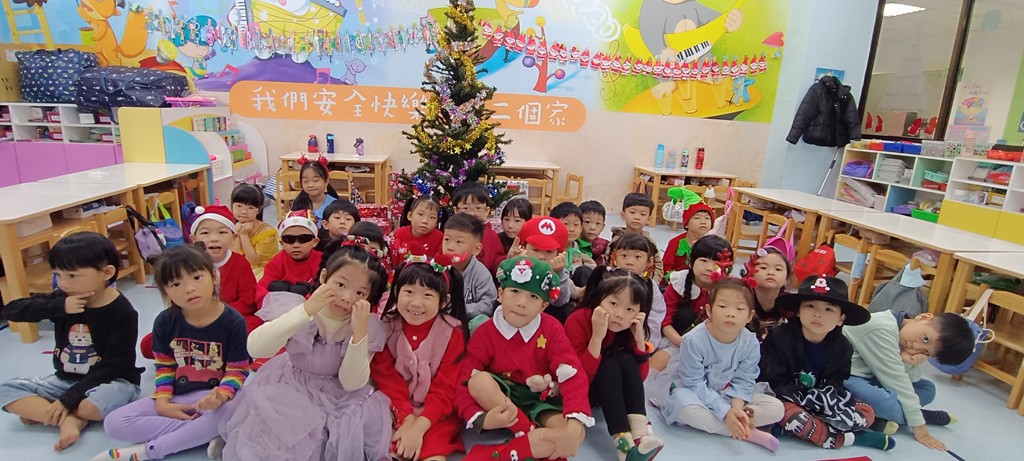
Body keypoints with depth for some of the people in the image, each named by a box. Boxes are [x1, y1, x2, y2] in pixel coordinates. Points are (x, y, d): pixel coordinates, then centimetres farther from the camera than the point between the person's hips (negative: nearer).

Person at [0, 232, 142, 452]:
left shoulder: (123, 313, -20)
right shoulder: (63, 299, -3)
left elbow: (113, 365, -20)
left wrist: (69, 399, -23)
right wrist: (60, 307, -24)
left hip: (111, 381, -6)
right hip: (64, 379, 7)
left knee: (106, 400, -38)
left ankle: (40, 411, -12)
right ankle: (69, 421, -20)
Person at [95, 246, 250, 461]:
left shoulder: (233, 321, -15)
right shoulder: (165, 322, -3)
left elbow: (238, 370, -12)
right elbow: (164, 366, 6)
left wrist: (221, 395, -31)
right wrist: (162, 402, -8)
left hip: (215, 396, -4)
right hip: (177, 398, 4)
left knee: (233, 410, -38)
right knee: (114, 423, -14)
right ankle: (206, 432, -20)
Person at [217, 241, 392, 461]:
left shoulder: (368, 326, -13)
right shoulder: (298, 307, -15)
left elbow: (351, 384, -18)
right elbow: (255, 349, -30)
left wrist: (360, 333, -32)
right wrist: (306, 310, -39)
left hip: (338, 397, 1)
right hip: (290, 389, 0)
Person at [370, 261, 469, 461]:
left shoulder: (452, 333, -13)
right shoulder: (386, 326, -9)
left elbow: (445, 390, -12)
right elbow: (386, 378, -9)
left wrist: (419, 427, -23)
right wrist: (406, 417, -20)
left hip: (437, 414, -2)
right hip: (395, 409, 2)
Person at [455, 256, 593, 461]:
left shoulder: (552, 329, -13)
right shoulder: (485, 333, -13)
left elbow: (573, 377, -22)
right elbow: (464, 384, -16)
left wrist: (573, 426, -38)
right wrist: (482, 419, -35)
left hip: (541, 403, 0)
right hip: (502, 401, 0)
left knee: (575, 434, -28)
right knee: (479, 380, -32)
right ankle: (536, 443, -25)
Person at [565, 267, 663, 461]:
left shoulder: (628, 328, -11)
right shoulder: (578, 321, -27)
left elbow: (640, 378, -11)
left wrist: (639, 338, -24)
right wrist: (597, 337, -40)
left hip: (609, 392, 5)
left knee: (626, 360, -23)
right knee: (608, 365, -31)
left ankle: (640, 433, -32)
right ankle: (623, 441, -37)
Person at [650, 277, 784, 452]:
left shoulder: (751, 343, -15)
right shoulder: (694, 340, -28)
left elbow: (743, 381, -10)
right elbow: (695, 384, -24)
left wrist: (737, 408, -29)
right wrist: (725, 412, -29)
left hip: (726, 393, 4)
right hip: (689, 389, -4)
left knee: (776, 408, -9)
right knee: (683, 404, -39)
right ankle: (749, 432, -25)